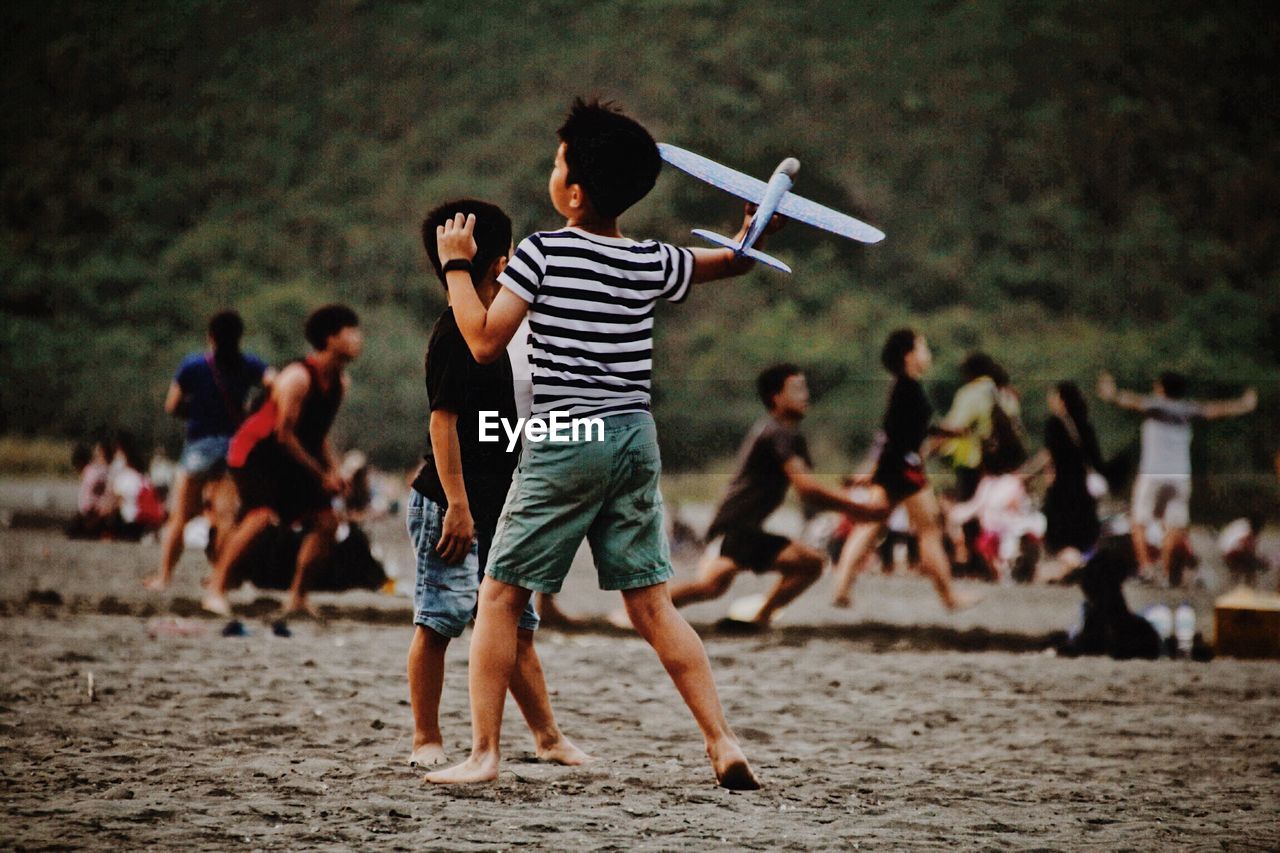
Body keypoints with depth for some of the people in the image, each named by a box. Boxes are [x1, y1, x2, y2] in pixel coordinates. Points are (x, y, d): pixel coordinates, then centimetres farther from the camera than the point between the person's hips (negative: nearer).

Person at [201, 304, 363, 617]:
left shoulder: (340, 382, 3)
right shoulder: (298, 378, -24)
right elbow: (284, 435, -23)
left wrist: (334, 469, -2)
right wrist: (321, 474, -18)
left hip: (289, 460, 9)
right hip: (255, 452, -9)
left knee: (327, 521, 0)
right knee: (261, 515, -27)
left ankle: (297, 597, 8)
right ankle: (216, 590, -22)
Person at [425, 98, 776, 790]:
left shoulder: (543, 252, -9)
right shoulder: (653, 264, 6)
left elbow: (485, 342, -9)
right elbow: (736, 259, 22)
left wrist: (456, 266, 1)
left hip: (566, 442, -5)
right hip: (636, 438, 5)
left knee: (499, 597, 4)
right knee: (650, 604, 10)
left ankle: (483, 753, 1)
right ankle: (722, 742, 3)